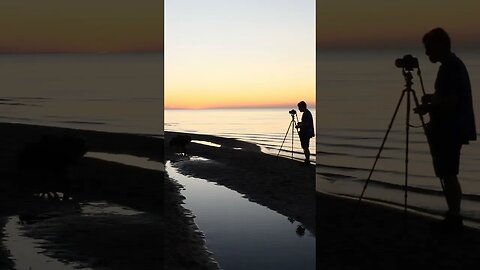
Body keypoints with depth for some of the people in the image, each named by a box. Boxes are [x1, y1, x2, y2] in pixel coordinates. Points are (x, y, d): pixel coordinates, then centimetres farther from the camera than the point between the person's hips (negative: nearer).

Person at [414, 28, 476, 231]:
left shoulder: (450, 67, -17)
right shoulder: (453, 64, 14)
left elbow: (451, 101, -24)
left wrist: (429, 108, -13)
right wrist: (432, 98, 11)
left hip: (450, 130, -10)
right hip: (450, 128, 10)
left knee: (447, 174, -6)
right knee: (447, 174, 13)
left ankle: (454, 218, -2)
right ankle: (453, 216, 18)